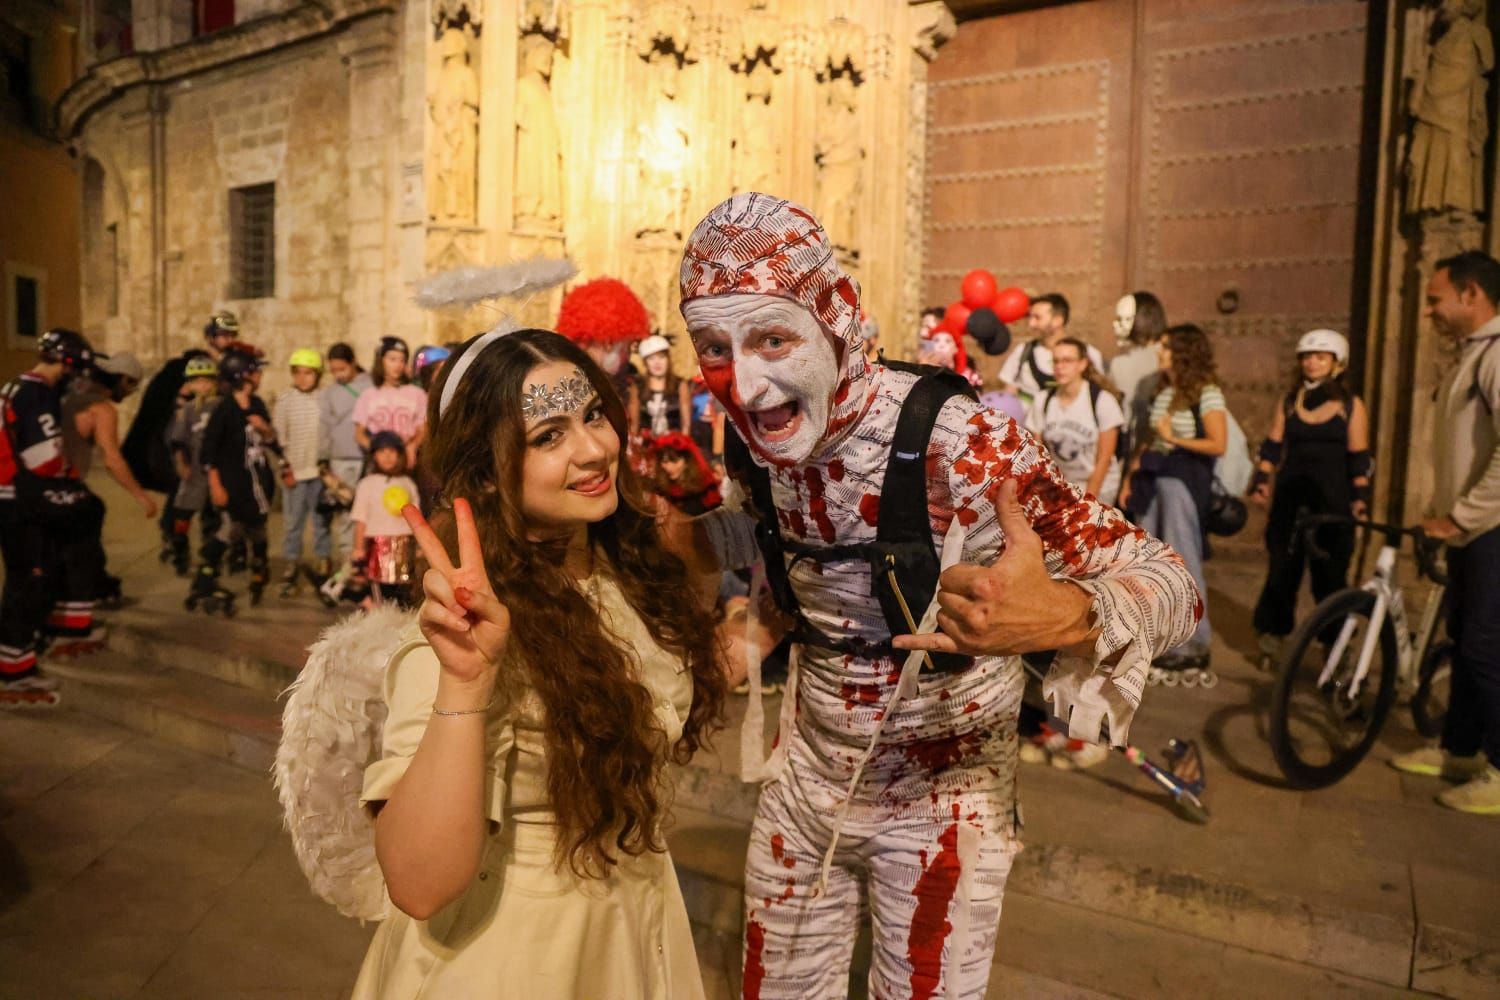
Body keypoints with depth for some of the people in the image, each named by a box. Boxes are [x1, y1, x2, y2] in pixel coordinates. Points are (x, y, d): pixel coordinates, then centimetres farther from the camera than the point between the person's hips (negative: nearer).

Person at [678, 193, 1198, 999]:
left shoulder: (955, 442, -28)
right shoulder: (758, 438, -10)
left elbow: (1167, 581, -26)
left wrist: (1061, 615, -47)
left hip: (939, 799, -5)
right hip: (804, 777, 5)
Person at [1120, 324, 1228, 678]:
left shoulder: (1206, 393, -9)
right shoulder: (1162, 391, 14)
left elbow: (1218, 444, -15)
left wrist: (1174, 438, -11)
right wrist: (1131, 478, 10)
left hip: (1184, 480, -8)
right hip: (1153, 477, 8)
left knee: (1181, 560, -3)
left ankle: (1192, 647, 8)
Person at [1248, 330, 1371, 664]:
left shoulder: (1351, 405, 4)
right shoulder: (1288, 402, 9)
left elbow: (1359, 460, 2)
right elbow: (1271, 447, 8)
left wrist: (1360, 497, -6)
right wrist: (1261, 480, -3)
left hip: (1332, 501, -1)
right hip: (1290, 497, 2)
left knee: (1330, 573, 2)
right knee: (1282, 567, 2)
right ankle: (1271, 631, 14)